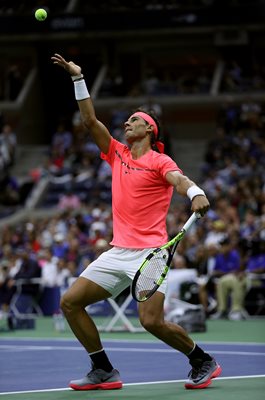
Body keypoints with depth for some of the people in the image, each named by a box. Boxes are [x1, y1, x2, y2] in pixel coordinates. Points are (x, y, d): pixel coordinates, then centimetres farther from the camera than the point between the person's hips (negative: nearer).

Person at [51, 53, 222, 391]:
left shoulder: (160, 161, -4)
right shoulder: (117, 154, 15)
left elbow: (180, 181, -23)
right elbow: (90, 120, 13)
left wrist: (196, 193, -46)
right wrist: (78, 78, 9)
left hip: (149, 252, -7)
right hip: (117, 252, 7)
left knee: (151, 321, -19)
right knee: (70, 302, 0)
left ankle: (203, 362, 6)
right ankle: (104, 372, 8)